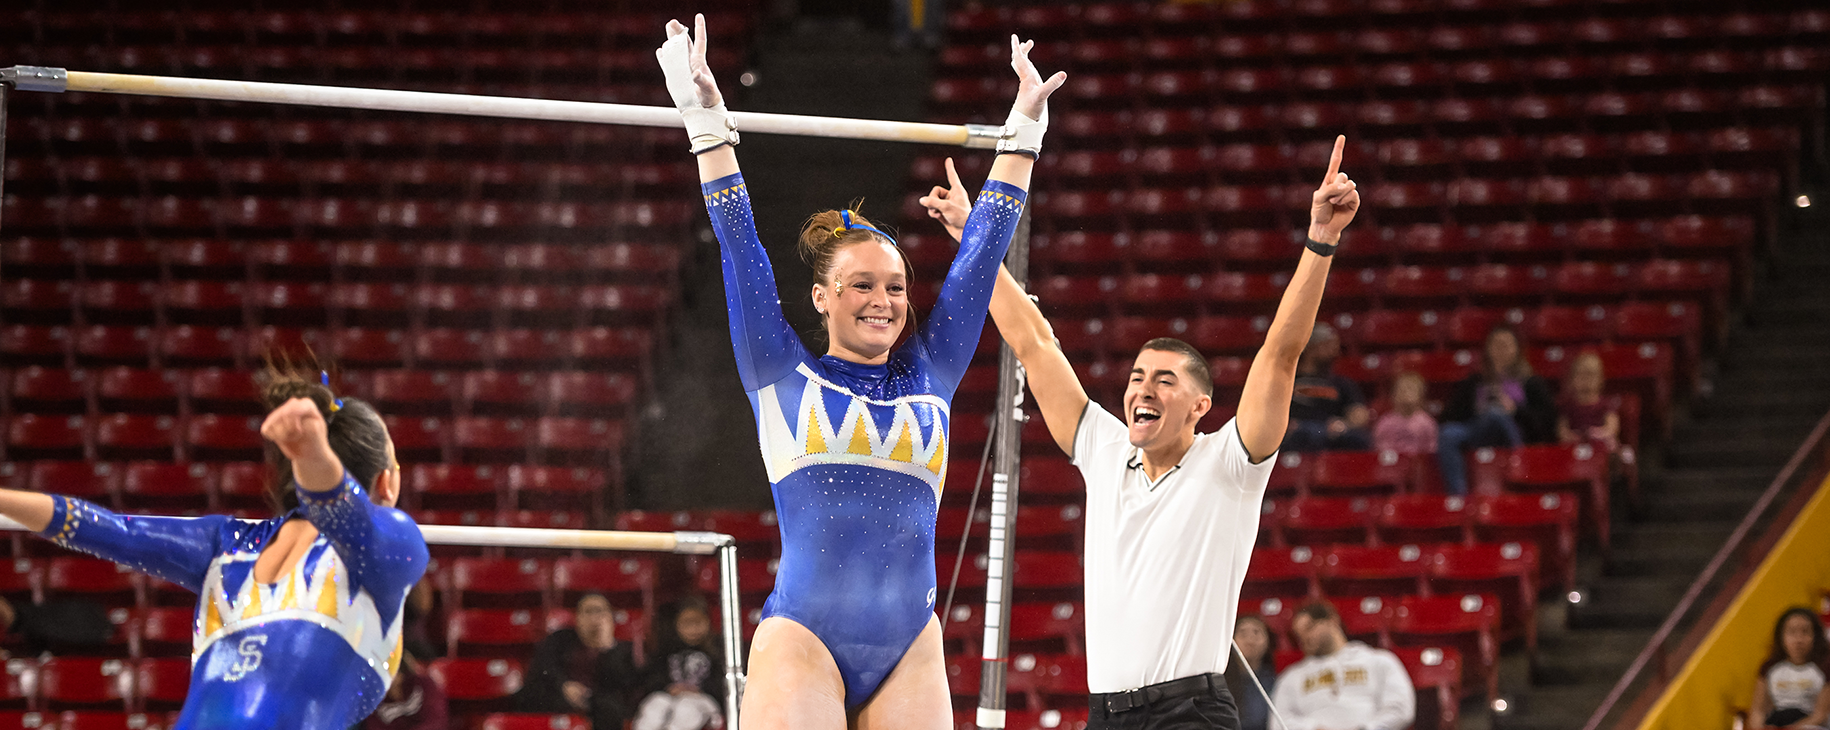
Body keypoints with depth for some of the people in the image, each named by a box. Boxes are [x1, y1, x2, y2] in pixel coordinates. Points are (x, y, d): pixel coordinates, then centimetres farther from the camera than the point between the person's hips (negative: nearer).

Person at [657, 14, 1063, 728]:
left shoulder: (929, 374, 16)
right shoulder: (784, 374, 9)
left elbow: (982, 251, 21)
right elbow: (738, 241, 8)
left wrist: (1024, 129, 25)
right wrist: (707, 121, 7)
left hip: (910, 647, 3)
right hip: (802, 639, -3)